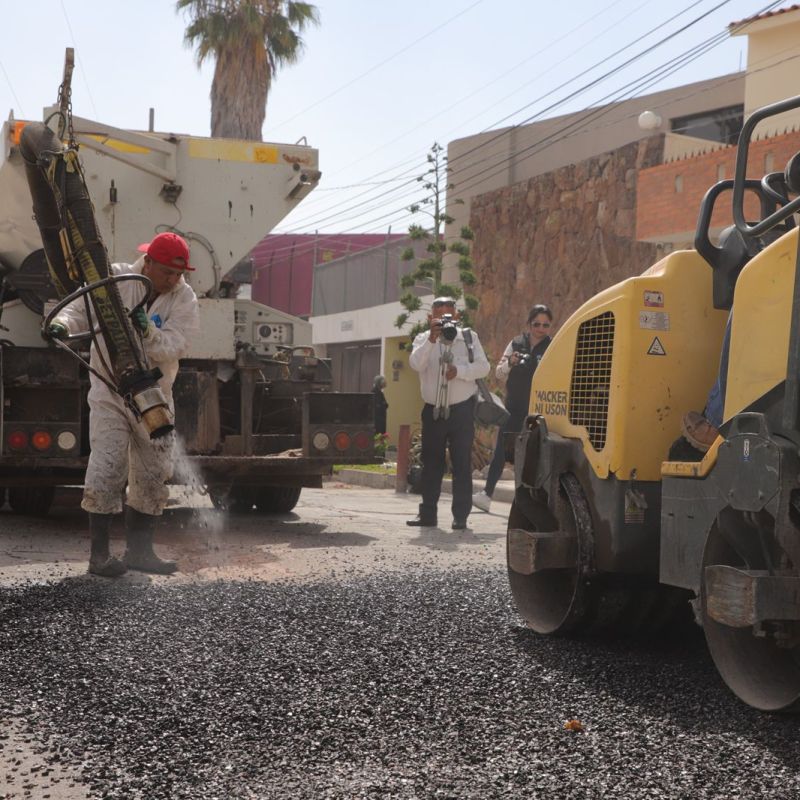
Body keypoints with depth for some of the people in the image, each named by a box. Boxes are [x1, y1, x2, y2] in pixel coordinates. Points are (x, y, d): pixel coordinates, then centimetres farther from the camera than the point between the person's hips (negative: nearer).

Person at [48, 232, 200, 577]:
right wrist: (61, 325, -27)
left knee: (152, 477, 9)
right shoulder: (113, 280, -8)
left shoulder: (184, 298, -6)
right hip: (110, 395, -3)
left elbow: (172, 347, -17)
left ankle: (139, 551, 22)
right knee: (106, 472, -10)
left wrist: (148, 331, -36)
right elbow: (80, 309, -6)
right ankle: (99, 553, 1)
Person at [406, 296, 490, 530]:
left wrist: (459, 370, -17)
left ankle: (460, 516, 0)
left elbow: (483, 367, -3)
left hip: (461, 410, -1)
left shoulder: (469, 338, 5)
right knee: (431, 463, 6)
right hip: (433, 411, 1)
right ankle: (427, 513, 13)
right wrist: (431, 339, -24)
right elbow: (416, 364, -14)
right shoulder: (424, 339, 5)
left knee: (462, 464, -3)